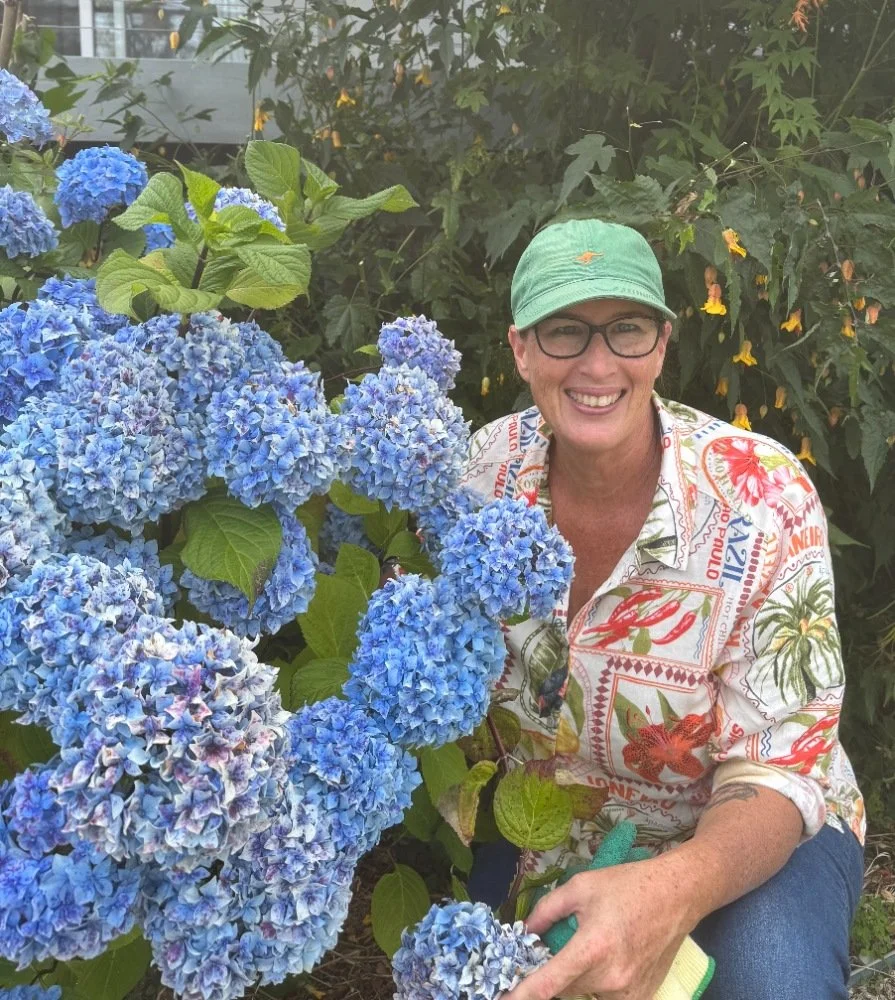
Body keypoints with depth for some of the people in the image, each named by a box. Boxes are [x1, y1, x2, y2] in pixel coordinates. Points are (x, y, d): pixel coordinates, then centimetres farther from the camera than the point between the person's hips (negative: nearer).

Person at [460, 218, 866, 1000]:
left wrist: (675, 891, -44)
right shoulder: (487, 466, -13)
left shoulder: (762, 497, -23)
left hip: (742, 833, -2)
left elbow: (775, 775, -22)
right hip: (536, 823, 3)